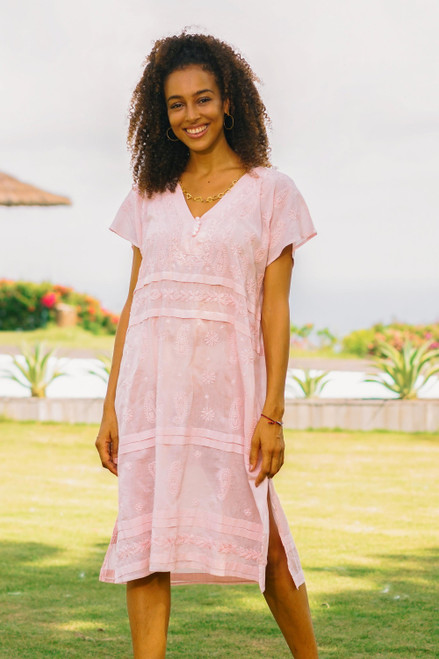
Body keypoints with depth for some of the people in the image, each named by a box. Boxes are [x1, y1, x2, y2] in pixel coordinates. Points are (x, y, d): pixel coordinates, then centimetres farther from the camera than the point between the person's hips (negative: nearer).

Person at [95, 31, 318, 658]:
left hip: (227, 380, -3)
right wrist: (111, 408, 8)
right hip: (151, 384, 3)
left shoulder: (269, 191, 3)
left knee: (261, 536, 2)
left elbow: (275, 308, -1)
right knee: (146, 537, -1)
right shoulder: (150, 196, 12)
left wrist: (272, 413, -8)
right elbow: (134, 305, 13)